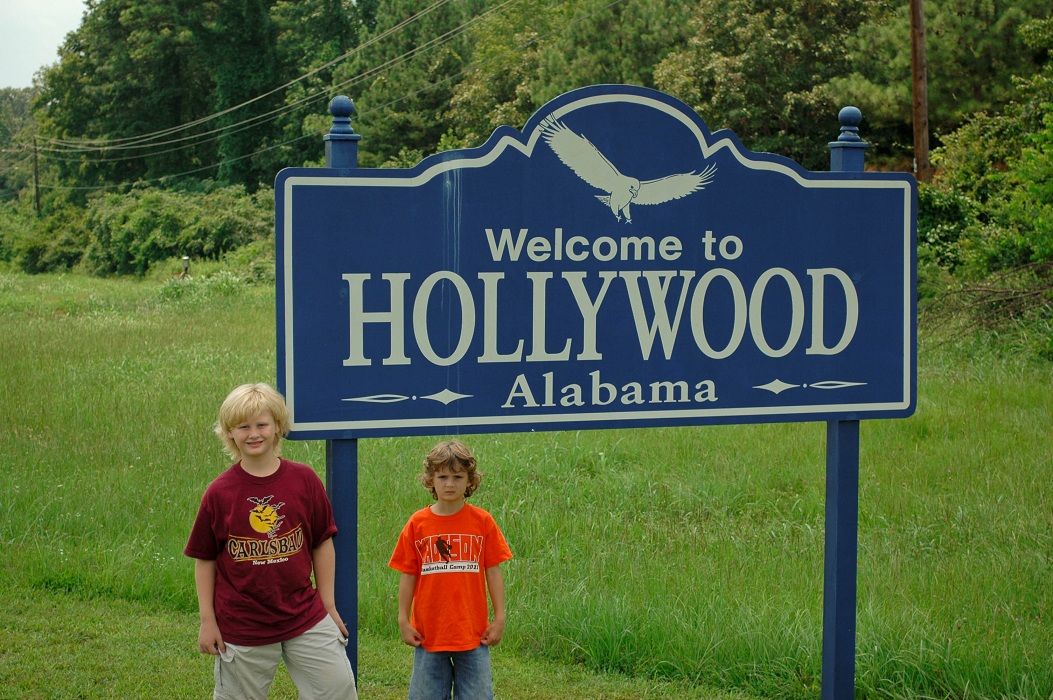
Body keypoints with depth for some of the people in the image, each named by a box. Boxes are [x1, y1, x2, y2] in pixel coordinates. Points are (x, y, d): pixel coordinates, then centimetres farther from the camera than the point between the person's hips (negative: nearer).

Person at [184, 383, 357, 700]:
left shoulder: (304, 480, -1)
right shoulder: (219, 492, -4)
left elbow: (322, 544, 6)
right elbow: (204, 559, 2)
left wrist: (328, 606, 6)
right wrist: (207, 621, 0)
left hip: (305, 616, 1)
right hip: (241, 625, -1)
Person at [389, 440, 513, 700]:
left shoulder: (482, 521, -1)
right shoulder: (418, 523, 0)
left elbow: (493, 571, 1)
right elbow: (408, 575, 3)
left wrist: (499, 618, 0)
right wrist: (403, 620, 2)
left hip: (473, 633, 0)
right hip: (428, 633, 1)